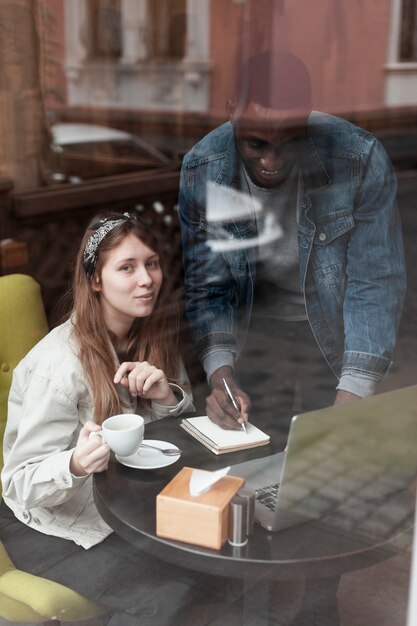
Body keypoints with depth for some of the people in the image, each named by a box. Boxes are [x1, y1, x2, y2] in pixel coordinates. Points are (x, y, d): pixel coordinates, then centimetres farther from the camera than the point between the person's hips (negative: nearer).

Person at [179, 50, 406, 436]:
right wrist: (220, 376, -25)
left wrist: (348, 404, -27)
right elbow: (205, 287, -10)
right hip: (254, 330, 1)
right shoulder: (199, 171, -18)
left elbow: (376, 286, -21)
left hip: (336, 334, -1)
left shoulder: (361, 161, -25)